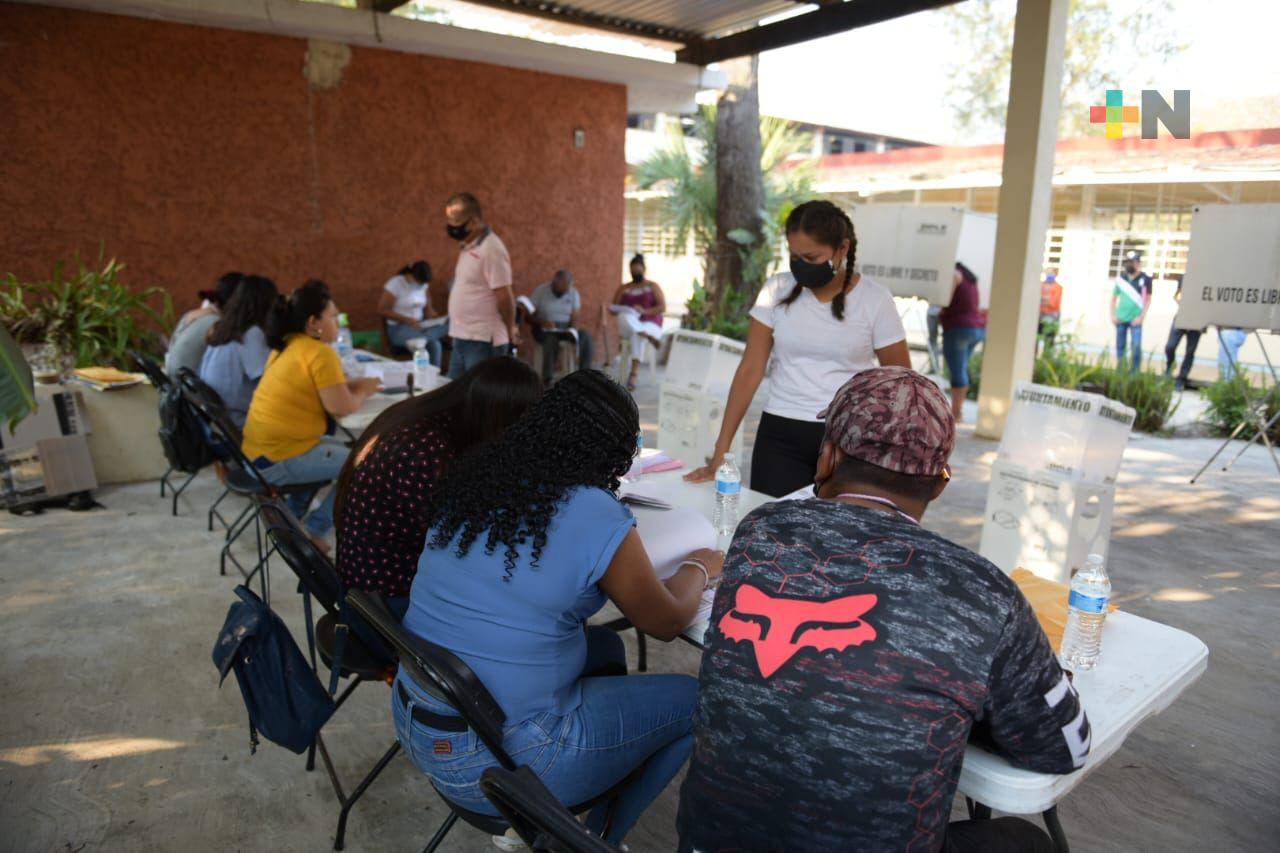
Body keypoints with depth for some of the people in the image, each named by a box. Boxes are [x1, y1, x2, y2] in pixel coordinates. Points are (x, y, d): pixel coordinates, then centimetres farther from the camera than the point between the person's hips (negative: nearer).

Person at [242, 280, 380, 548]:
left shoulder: (286, 345, 11)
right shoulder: (321, 353, -17)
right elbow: (341, 407, -21)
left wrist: (352, 384, 10)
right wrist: (363, 392, -1)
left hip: (259, 451, 10)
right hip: (278, 461, -10)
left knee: (338, 448, 29)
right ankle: (312, 530, 5)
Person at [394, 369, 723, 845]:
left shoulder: (475, 476, -1)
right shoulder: (596, 516, -19)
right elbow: (666, 622, -2)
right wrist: (699, 569, 17)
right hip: (495, 761, -7)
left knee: (604, 648, 23)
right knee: (699, 701, 6)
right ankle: (597, 836, 21)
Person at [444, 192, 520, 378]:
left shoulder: (491, 248, -15)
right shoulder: (467, 247, 14)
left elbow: (504, 296, -16)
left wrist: (510, 330, -5)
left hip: (482, 341, -9)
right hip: (462, 338, 9)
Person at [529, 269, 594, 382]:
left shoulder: (573, 292, 3)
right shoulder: (540, 291, -5)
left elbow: (574, 317, -2)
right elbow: (529, 316, -7)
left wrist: (573, 330, -25)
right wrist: (542, 322, -27)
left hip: (566, 329, 3)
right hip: (544, 329, -3)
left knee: (586, 335, -26)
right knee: (551, 339, -38)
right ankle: (547, 379, -36)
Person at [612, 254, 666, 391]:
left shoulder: (653, 287, 11)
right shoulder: (623, 288, 18)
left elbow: (663, 308, -1)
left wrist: (645, 311, -18)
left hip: (650, 325, -2)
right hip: (628, 327, 2)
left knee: (638, 336, -38)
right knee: (625, 317, -34)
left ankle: (633, 375, -46)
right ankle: (650, 338, -48)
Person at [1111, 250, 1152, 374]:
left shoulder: (1145, 279, -2)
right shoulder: (1120, 278, 6)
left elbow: (1148, 299, 1)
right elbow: (1114, 297, 14)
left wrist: (1142, 316, -8)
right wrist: (1113, 315, 5)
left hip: (1135, 319, -3)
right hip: (1121, 319, 3)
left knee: (1136, 346, -9)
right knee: (1120, 346, 10)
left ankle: (1135, 371, 0)